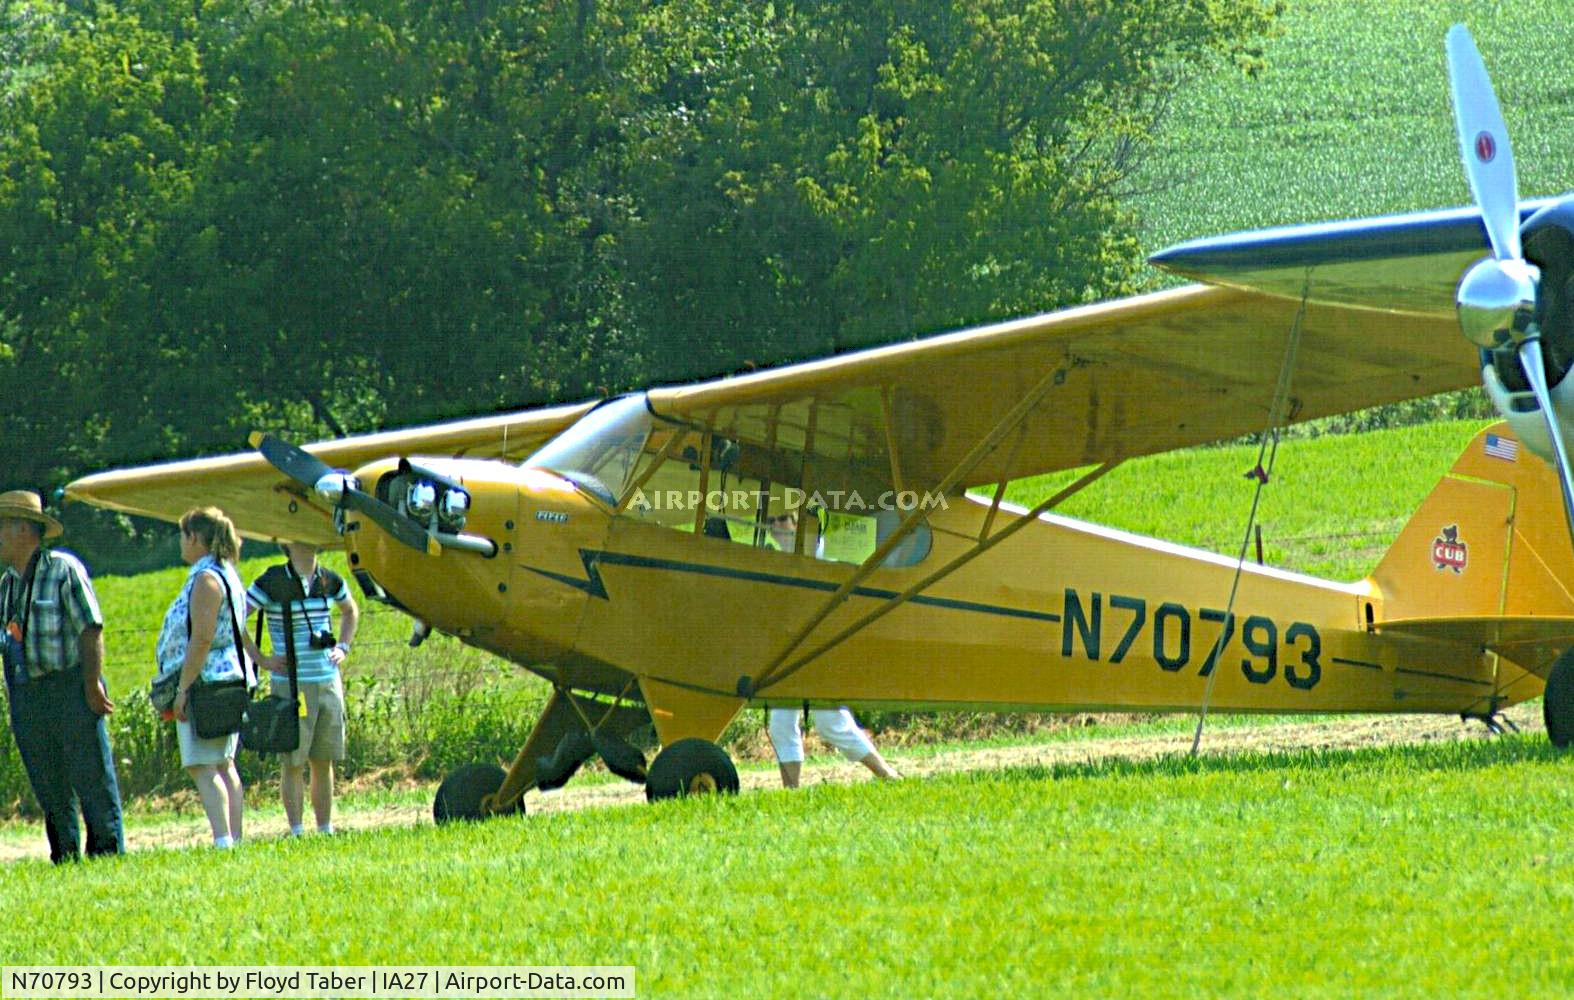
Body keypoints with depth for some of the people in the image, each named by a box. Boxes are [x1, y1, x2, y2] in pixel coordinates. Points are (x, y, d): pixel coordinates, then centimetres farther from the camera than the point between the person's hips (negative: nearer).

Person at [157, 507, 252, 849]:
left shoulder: (206, 579, -14)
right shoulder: (227, 575, 18)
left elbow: (201, 638, -21)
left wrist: (183, 689, -20)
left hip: (206, 680, -11)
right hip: (228, 679, 11)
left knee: (201, 766, -14)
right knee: (223, 765, 13)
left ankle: (223, 841, -23)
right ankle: (235, 839, 12)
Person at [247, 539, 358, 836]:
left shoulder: (330, 581, 7)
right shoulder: (272, 583, -9)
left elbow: (350, 611, 28)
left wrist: (343, 648, 13)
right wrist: (261, 660, -9)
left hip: (328, 681, 5)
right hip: (292, 685, -5)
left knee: (324, 762, 8)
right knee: (293, 763, -1)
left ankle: (326, 829, 14)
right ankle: (297, 831, 4)